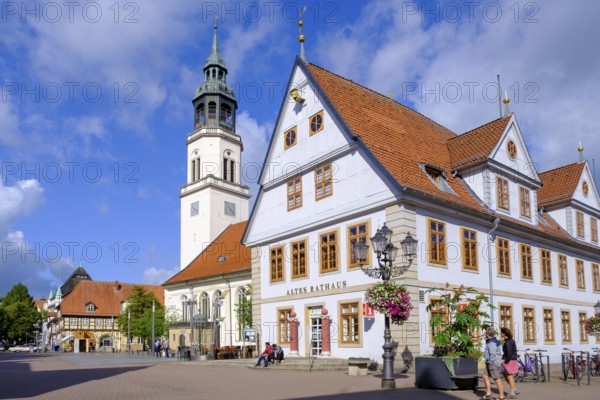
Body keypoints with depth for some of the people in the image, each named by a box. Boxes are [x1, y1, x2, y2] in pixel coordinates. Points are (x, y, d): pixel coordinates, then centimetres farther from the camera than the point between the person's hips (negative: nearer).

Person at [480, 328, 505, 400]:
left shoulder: (491, 342, -16)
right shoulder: (494, 341, 17)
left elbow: (493, 354, -23)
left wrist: (490, 363, -20)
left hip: (493, 363, -11)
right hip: (490, 363, 11)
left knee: (497, 379, -5)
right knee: (485, 376, 10)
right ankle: (488, 394, 10)